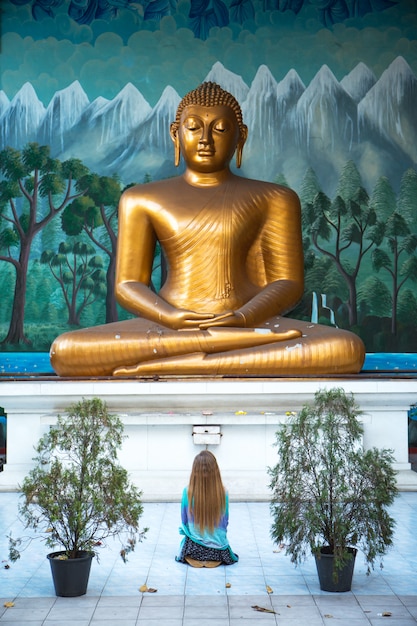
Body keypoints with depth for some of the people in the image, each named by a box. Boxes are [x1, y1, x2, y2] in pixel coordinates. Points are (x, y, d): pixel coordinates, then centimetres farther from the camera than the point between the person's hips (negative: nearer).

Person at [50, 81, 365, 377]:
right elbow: (128, 284, 9)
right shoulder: (142, 200, 15)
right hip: (168, 328, 1)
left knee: (347, 348, -31)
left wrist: (243, 318, -17)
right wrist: (170, 317, -14)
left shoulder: (273, 198, 13)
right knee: (65, 351, -29)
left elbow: (288, 283, 5)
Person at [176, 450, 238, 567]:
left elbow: (184, 521, -3)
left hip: (193, 549, 0)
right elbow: (225, 523, -2)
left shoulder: (187, 492, -16)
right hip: (218, 549, 0)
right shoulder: (223, 493, -16)